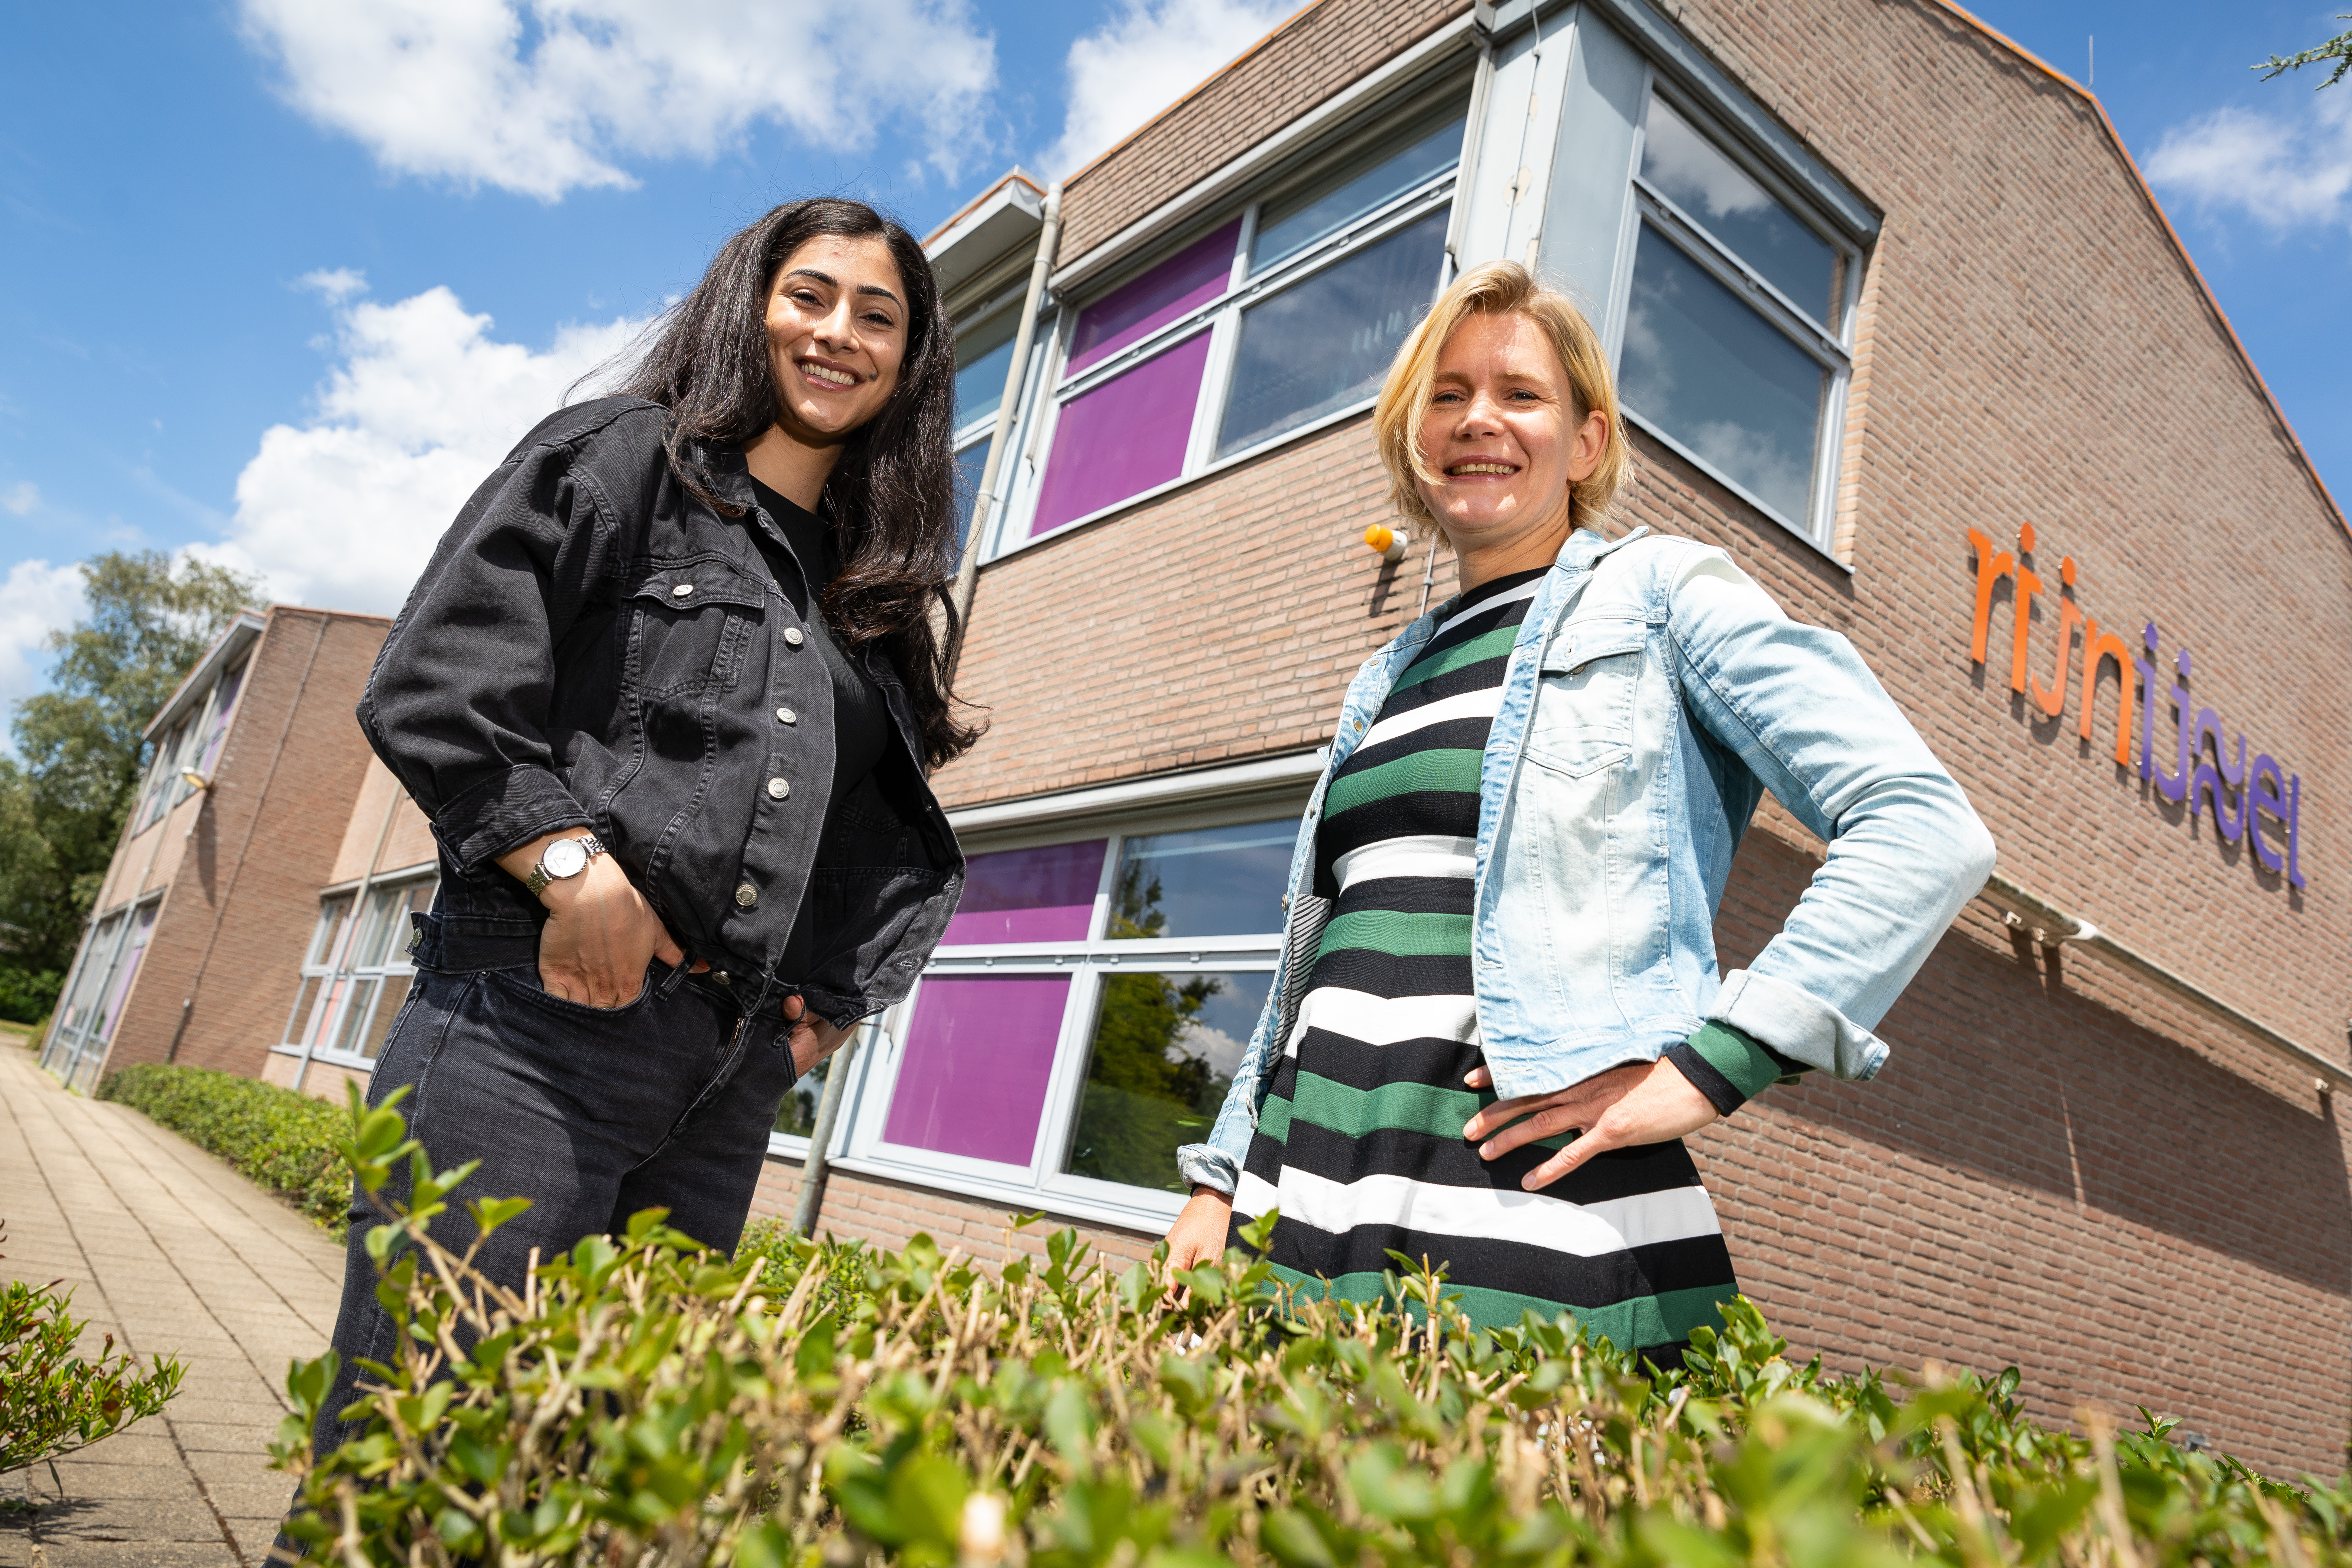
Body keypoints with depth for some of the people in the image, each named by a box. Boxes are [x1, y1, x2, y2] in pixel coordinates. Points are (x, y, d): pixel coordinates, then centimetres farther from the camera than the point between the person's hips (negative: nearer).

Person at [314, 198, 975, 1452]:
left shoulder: (878, 587, 20)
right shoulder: (620, 459, 6)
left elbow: (885, 846, 22)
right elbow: (430, 683, -5)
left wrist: (829, 999, 9)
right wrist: (569, 863, -15)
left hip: (730, 1080, 5)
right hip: (537, 1022, -5)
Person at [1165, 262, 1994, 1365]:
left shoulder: (1660, 593, 3)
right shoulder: (1388, 681, 20)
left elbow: (1928, 831, -7)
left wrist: (1708, 1067, -14)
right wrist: (1221, 1182, 15)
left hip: (1532, 1222, -5)